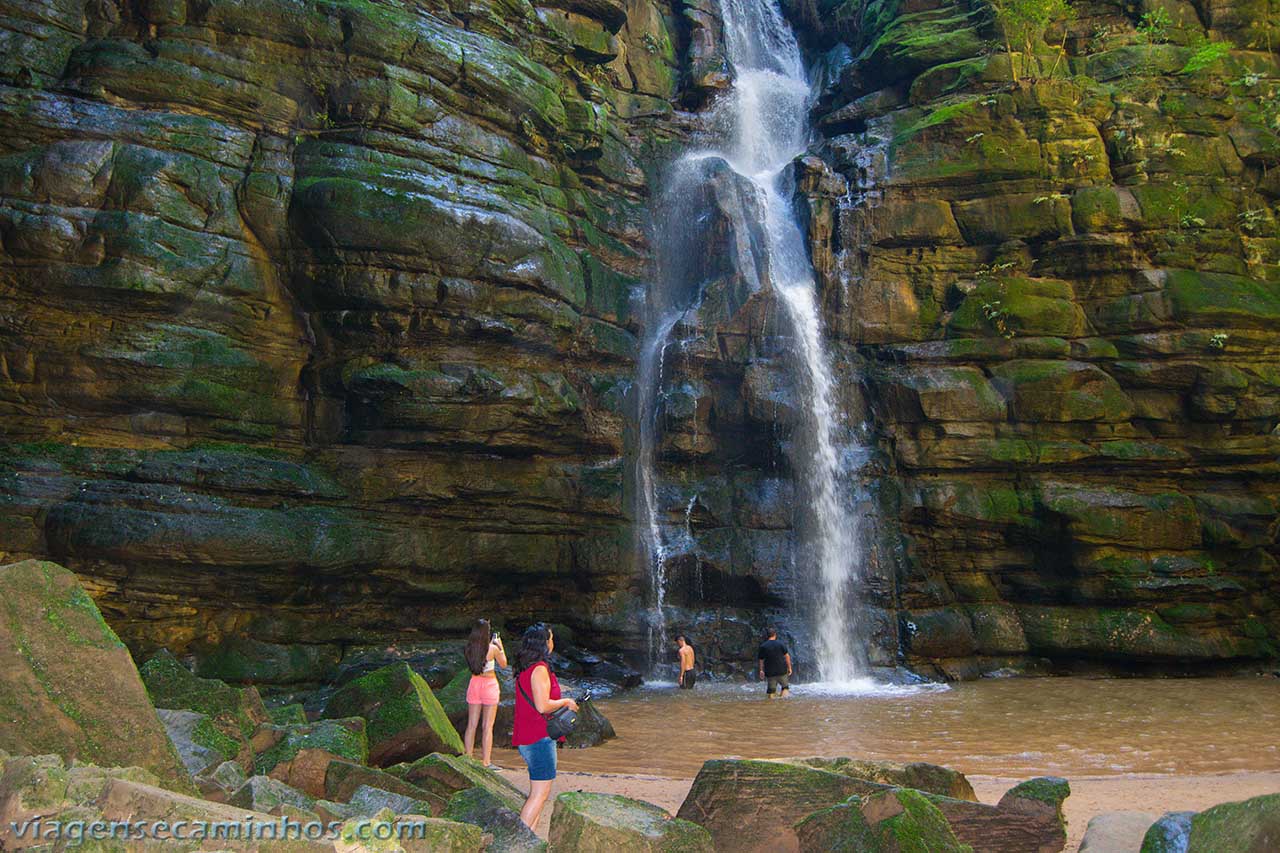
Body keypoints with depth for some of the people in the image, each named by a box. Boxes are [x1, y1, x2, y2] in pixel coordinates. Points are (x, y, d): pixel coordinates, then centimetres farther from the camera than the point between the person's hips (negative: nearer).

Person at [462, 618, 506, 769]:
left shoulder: (468, 648, -5)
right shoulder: (492, 648, -15)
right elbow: (503, 664, 1)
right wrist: (500, 646, 7)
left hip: (474, 683, 4)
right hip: (489, 684, -4)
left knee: (471, 725, 12)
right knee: (488, 726, 2)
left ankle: (468, 759, 18)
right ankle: (486, 762, 4)